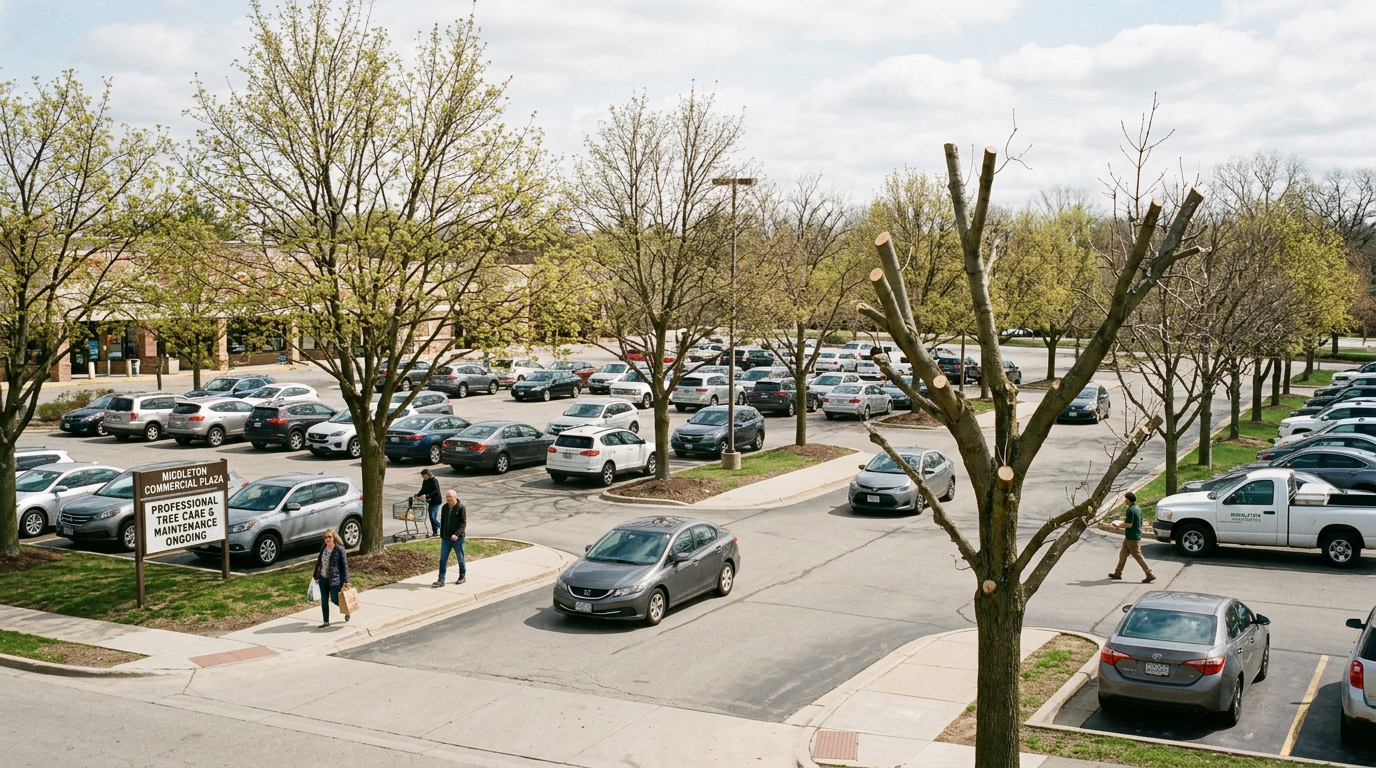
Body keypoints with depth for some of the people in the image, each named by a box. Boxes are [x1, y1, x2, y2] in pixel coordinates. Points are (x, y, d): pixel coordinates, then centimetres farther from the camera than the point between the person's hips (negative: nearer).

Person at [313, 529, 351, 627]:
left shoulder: (339, 549, -11)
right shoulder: (323, 549, 6)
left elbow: (345, 565, -10)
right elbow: (318, 562, 16)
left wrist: (346, 580, -12)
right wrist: (316, 576, 17)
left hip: (335, 579, -6)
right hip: (323, 578, 6)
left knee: (334, 599, -2)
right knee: (324, 600, 7)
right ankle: (326, 622, 17)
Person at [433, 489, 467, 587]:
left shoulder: (461, 508, -10)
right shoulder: (444, 508, 7)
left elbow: (463, 523, -14)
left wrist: (457, 534, -25)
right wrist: (441, 535, 15)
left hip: (457, 538, -5)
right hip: (446, 538, 5)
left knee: (460, 558, 10)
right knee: (443, 559, 0)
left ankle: (462, 576, 27)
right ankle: (441, 580, 2)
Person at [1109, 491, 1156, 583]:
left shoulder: (1131, 510, -21)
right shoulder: (1138, 508, 10)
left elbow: (1129, 524, -24)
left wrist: (1119, 525, -9)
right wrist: (1122, 523, 18)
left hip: (1132, 538, -10)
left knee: (1138, 556, -4)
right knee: (1123, 554, 17)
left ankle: (1150, 575, -2)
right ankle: (1118, 573, 25)